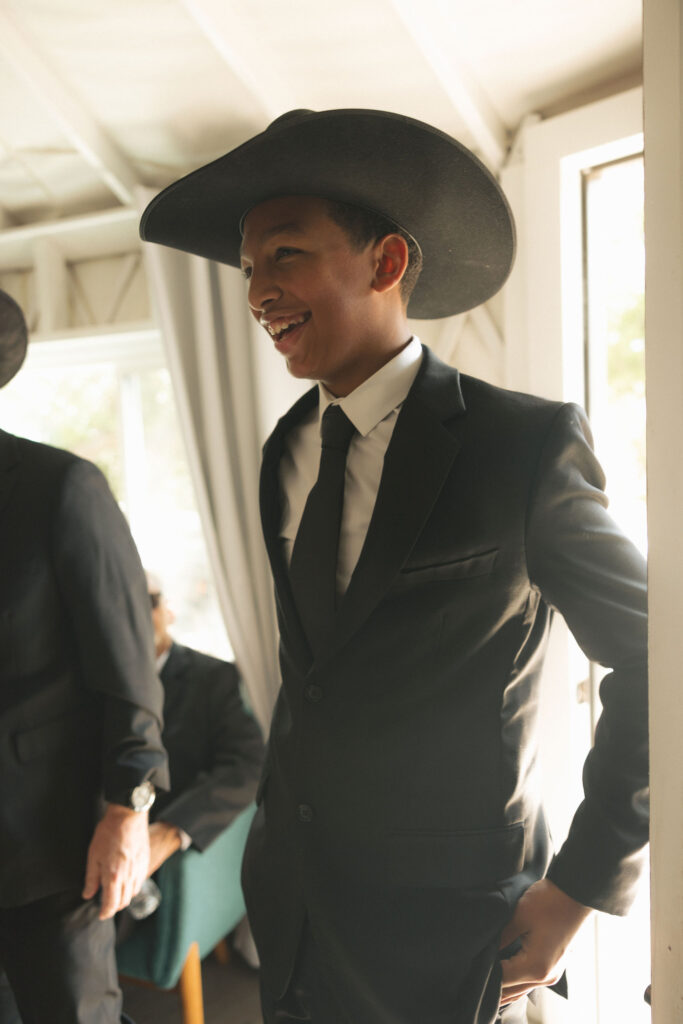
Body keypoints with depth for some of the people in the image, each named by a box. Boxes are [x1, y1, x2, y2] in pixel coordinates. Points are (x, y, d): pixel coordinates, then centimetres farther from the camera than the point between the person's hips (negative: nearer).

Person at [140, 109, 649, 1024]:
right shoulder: (286, 453, 2)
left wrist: (583, 889, -10)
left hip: (442, 930, -5)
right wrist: (276, 817, 12)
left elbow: (648, 659, -11)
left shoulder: (525, 444, -17)